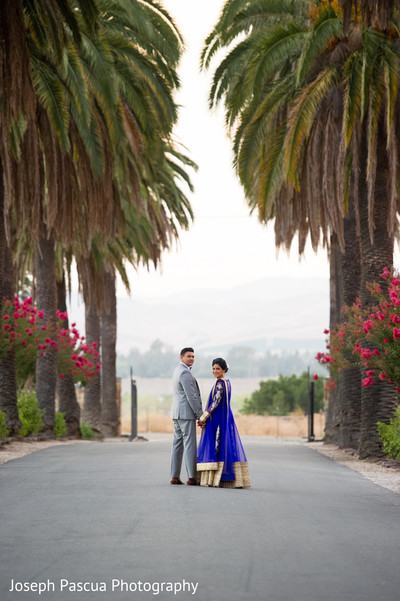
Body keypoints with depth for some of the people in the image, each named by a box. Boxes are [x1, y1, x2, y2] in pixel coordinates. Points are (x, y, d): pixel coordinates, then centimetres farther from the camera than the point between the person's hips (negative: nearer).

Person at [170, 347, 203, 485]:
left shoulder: (177, 370, 18)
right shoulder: (185, 373, -14)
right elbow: (191, 396, -18)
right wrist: (200, 415, -13)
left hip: (177, 413, 10)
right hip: (186, 413, -10)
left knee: (178, 443, 8)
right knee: (190, 444, -8)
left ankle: (175, 476, 8)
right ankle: (191, 477, -10)